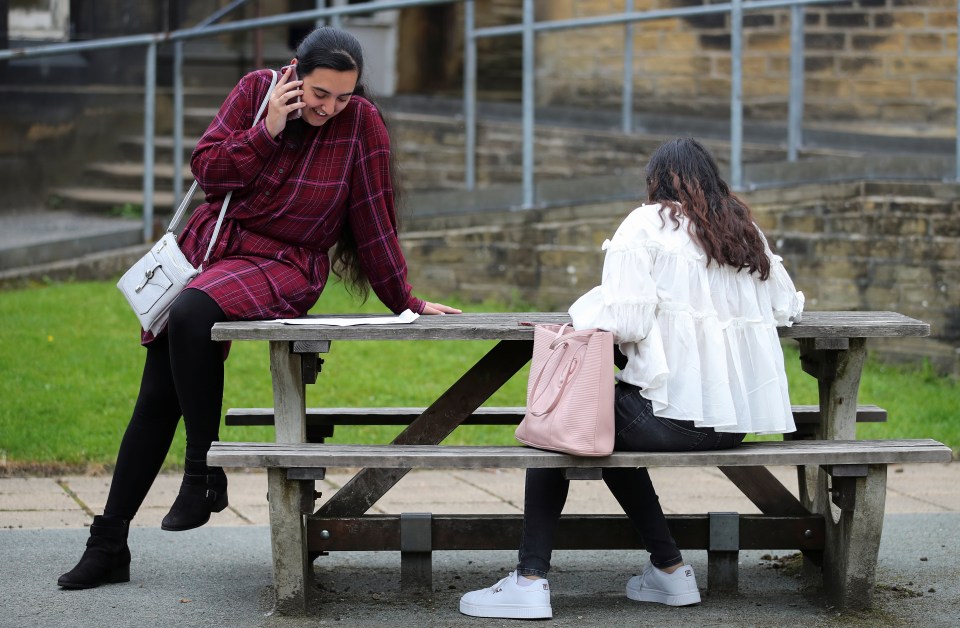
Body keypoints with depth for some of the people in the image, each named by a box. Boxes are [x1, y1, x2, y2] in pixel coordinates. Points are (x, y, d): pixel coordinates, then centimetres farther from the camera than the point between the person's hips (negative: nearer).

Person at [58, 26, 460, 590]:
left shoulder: (362, 123, -10)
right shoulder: (257, 90, -1)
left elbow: (374, 223, -4)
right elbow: (208, 170, -3)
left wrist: (406, 303, 0)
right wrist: (266, 131, -16)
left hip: (283, 265, -5)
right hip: (209, 243, 5)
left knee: (192, 313, -35)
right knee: (156, 399, 1)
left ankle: (205, 477, -22)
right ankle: (108, 546, 9)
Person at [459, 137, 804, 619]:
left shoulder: (647, 223, -3)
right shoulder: (746, 231, 16)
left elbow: (624, 321, -14)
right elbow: (787, 307, 24)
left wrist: (574, 326, 4)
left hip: (675, 412, -7)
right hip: (737, 420, 7)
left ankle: (530, 580, 6)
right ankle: (668, 567, 26)